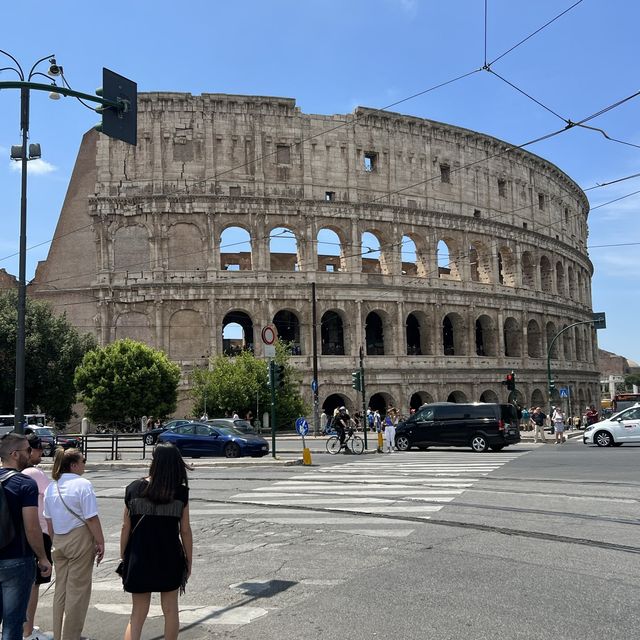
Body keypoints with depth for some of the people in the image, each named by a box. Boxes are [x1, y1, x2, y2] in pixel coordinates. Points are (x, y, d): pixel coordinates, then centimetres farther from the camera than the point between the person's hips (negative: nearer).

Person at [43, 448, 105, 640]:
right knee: (78, 590, 3)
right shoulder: (83, 484, -15)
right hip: (80, 539, -7)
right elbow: (92, 518, -17)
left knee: (61, 588, 17)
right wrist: (100, 542, -10)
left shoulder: (50, 487, 7)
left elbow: (49, 521, 13)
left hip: (59, 541, 7)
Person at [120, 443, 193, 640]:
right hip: (170, 559, -1)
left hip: (139, 559, 1)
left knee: (137, 614, 10)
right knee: (170, 610, 16)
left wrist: (123, 558, 8)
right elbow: (185, 531, -5)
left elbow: (126, 527, -2)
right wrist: (189, 561, 6)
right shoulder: (181, 492, -9)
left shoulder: (134, 489, -6)